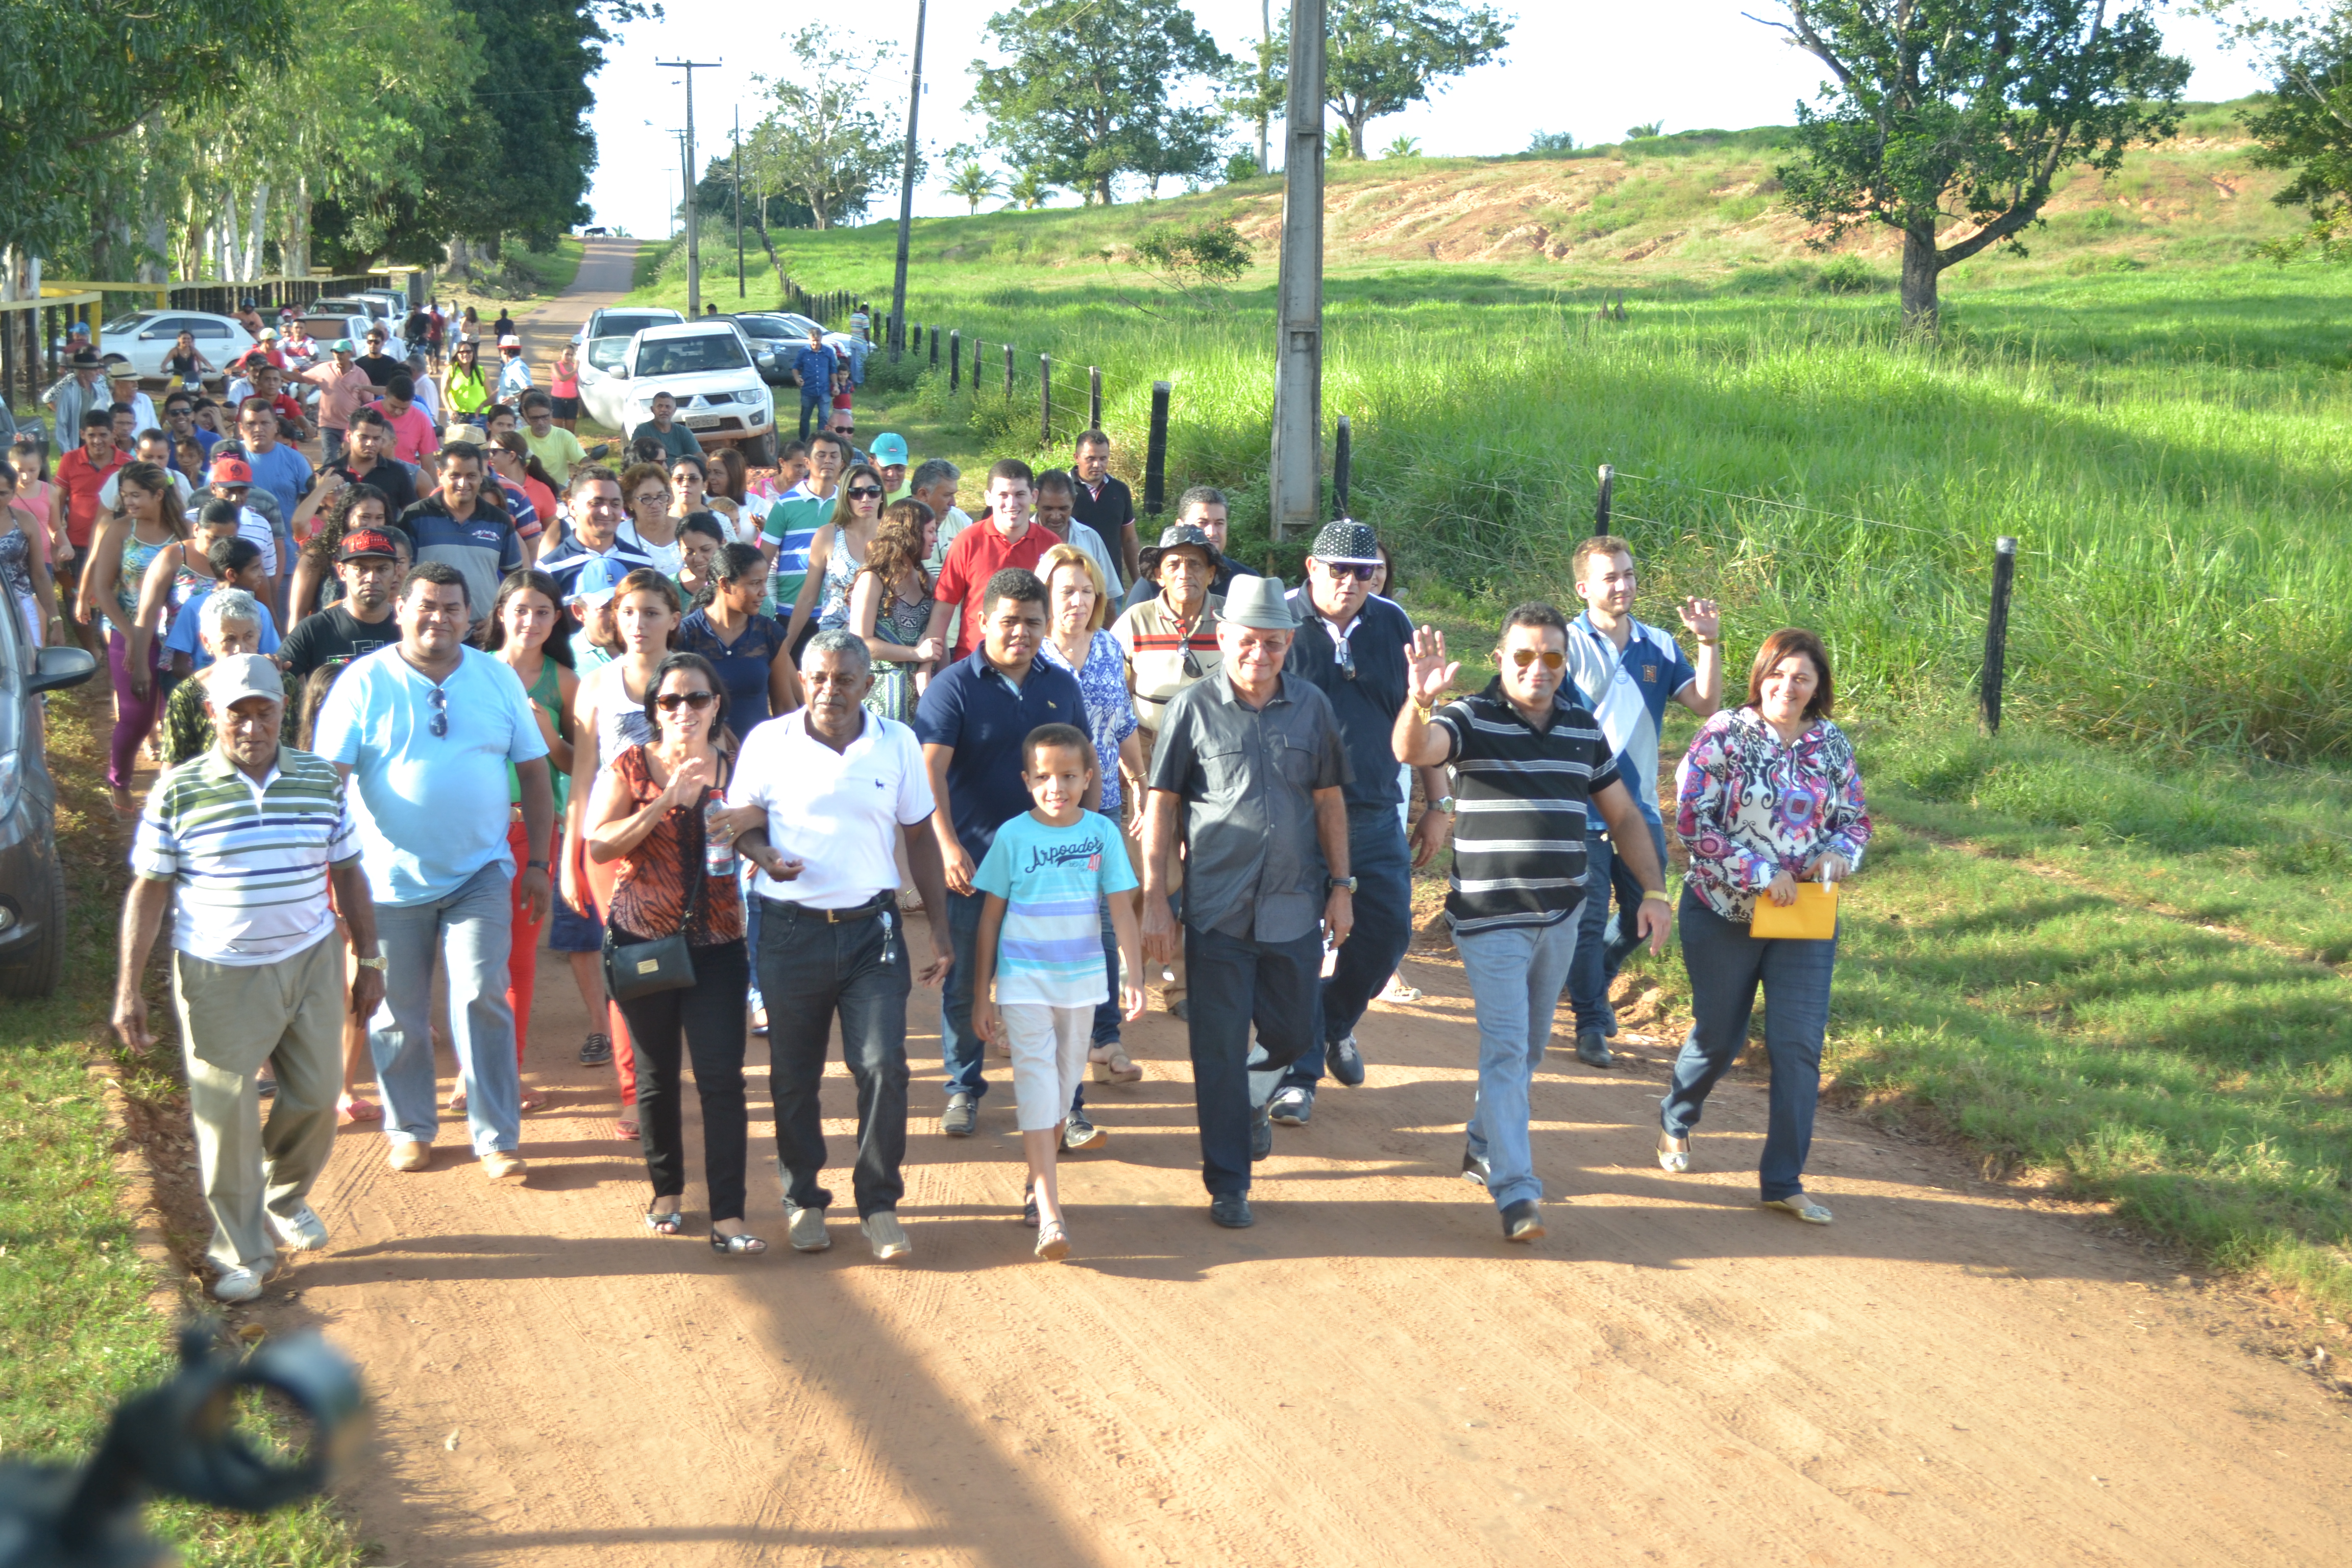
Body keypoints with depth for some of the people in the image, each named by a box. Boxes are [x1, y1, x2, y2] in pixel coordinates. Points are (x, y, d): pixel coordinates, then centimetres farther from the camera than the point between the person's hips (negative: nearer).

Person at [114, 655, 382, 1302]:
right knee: (227, 1116, 2)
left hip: (311, 963, 3)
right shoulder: (178, 791, -8)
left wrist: (369, 961, 10)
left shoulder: (321, 781, 1)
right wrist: (128, 988, -7)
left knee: (316, 1097, 11)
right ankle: (240, 1252, 19)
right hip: (219, 977, -3)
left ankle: (285, 1199, 40)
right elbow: (149, 890, -4)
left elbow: (348, 874, 9)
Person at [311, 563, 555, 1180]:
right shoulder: (365, 682, -4)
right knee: (397, 1013, 9)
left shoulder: (497, 678, 4)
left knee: (481, 999, -8)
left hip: (480, 874, 1)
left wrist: (538, 863, 6)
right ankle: (409, 1128, 27)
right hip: (391, 879, 0)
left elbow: (535, 771, 9)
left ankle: (497, 1138, 0)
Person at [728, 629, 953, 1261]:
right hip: (791, 929, 0)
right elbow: (741, 825, 6)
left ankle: (880, 1205, 6)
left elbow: (919, 835, 10)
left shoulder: (897, 743, 3)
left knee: (884, 1066, -8)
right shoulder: (768, 742, -1)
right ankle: (804, 1201, 24)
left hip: (872, 926, 0)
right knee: (794, 1075, 7)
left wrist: (940, 925, 6)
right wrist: (766, 857, -18)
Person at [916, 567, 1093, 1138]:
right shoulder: (953, 687, -4)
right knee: (965, 980, 6)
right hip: (973, 863, -3)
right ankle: (964, 1087, 21)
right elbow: (932, 772, -14)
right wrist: (949, 847, -26)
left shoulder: (1062, 686, 10)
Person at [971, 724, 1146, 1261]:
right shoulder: (1012, 836, -6)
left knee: (1065, 1084, 13)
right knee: (1036, 1080, -11)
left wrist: (1135, 977, -6)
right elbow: (990, 918, 0)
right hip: (1023, 980, -3)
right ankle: (1049, 1216, -18)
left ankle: (1037, 1184, 34)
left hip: (1081, 980, 3)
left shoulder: (1102, 832, -2)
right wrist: (981, 995, 1)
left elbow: (1121, 909, 0)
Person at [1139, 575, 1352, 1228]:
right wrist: (1155, 898, -5)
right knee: (1219, 1051, 2)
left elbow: (1329, 800, 12)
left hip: (1295, 909, 3)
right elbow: (1162, 805, -1)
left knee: (1292, 1035, 12)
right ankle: (1228, 1185, 14)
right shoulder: (1193, 707, -4)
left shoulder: (1312, 706, 4)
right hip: (1217, 911, -3)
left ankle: (1252, 1099, 45)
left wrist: (1341, 886, 9)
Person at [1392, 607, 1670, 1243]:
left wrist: (1654, 891, 7)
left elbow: (1623, 814, 15)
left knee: (1529, 1047, 17)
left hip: (1561, 917, 6)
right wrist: (1420, 701, -50)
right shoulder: (1472, 719, -9)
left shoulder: (1583, 729, 7)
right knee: (1506, 1047, -10)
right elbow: (1411, 750, -29)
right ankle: (1516, 1194, -11)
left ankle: (1484, 1147, 37)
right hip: (1492, 918, -6)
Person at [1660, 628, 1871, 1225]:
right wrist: (1759, 873, -19)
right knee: (1718, 1039, 11)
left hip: (1806, 920, 3)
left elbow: (1857, 820, 12)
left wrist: (1839, 853, -11)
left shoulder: (1833, 745, 4)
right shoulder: (1724, 734, -9)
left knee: (1799, 1046, -5)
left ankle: (1783, 1181, 4)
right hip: (1724, 914, -3)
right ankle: (1676, 1120, 42)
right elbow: (1692, 822, -13)